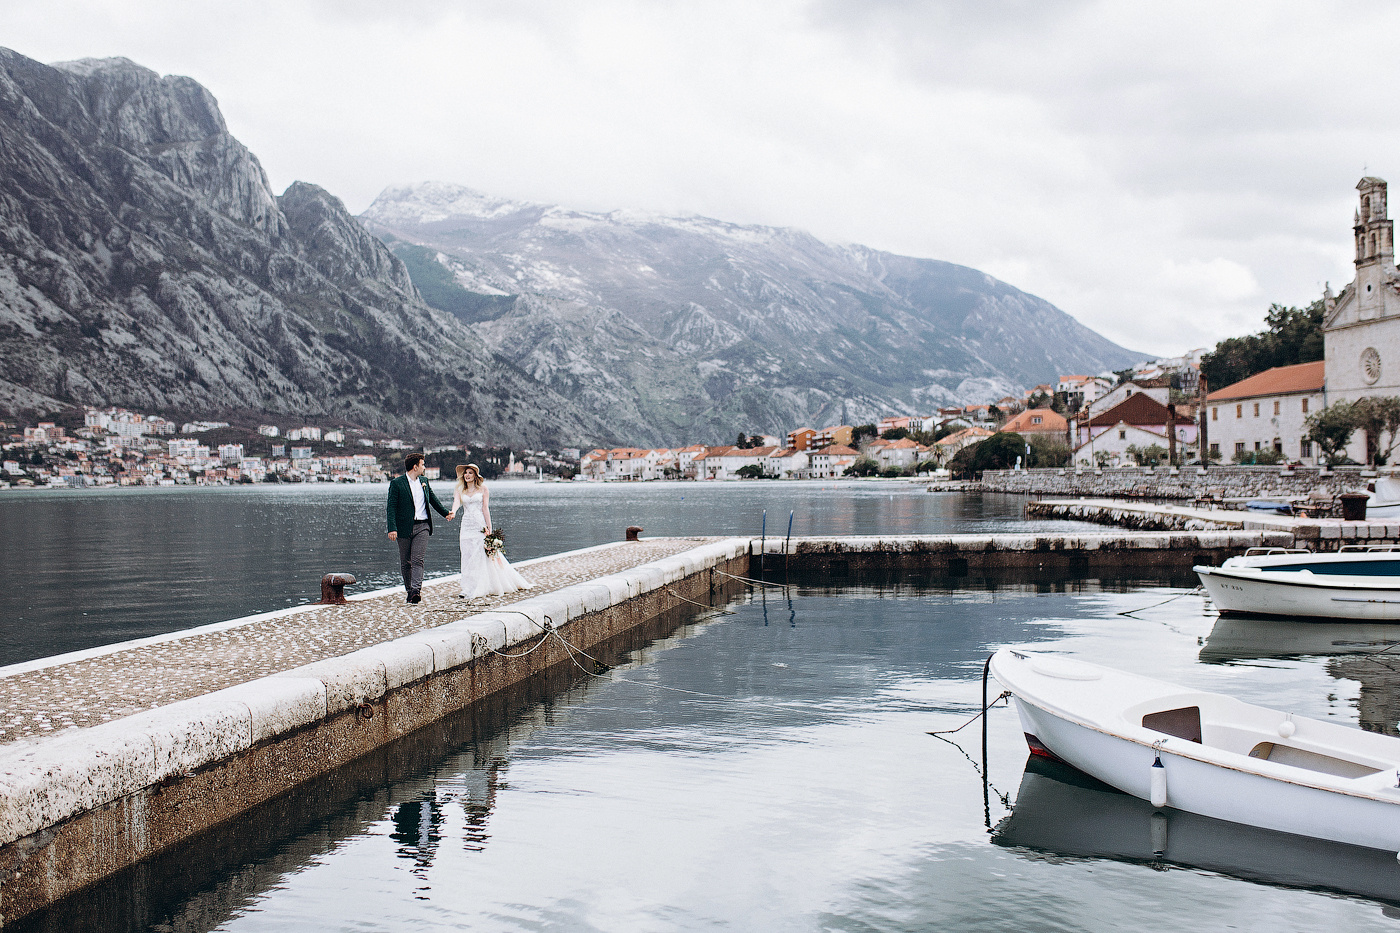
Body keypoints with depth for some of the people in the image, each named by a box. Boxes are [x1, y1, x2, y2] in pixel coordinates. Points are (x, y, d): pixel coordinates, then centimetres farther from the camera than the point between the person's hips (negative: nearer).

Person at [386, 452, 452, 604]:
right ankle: (409, 591, 19)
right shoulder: (396, 483, -4)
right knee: (405, 563, 6)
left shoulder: (424, 481, 12)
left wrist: (445, 513, 33)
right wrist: (392, 528, -17)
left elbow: (433, 499, 27)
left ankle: (416, 590, -21)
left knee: (418, 560, -11)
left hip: (422, 526, 2)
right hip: (404, 527, -2)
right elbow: (391, 507, -9)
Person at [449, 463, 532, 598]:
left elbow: (485, 508, -3)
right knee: (468, 556, 1)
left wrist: (488, 528, -9)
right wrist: (453, 512, -33)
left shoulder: (482, 489, 3)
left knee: (484, 555, -4)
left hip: (480, 525, -3)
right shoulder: (461, 491, 10)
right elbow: (456, 502, -9)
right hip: (466, 525, 3)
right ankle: (470, 589, 6)